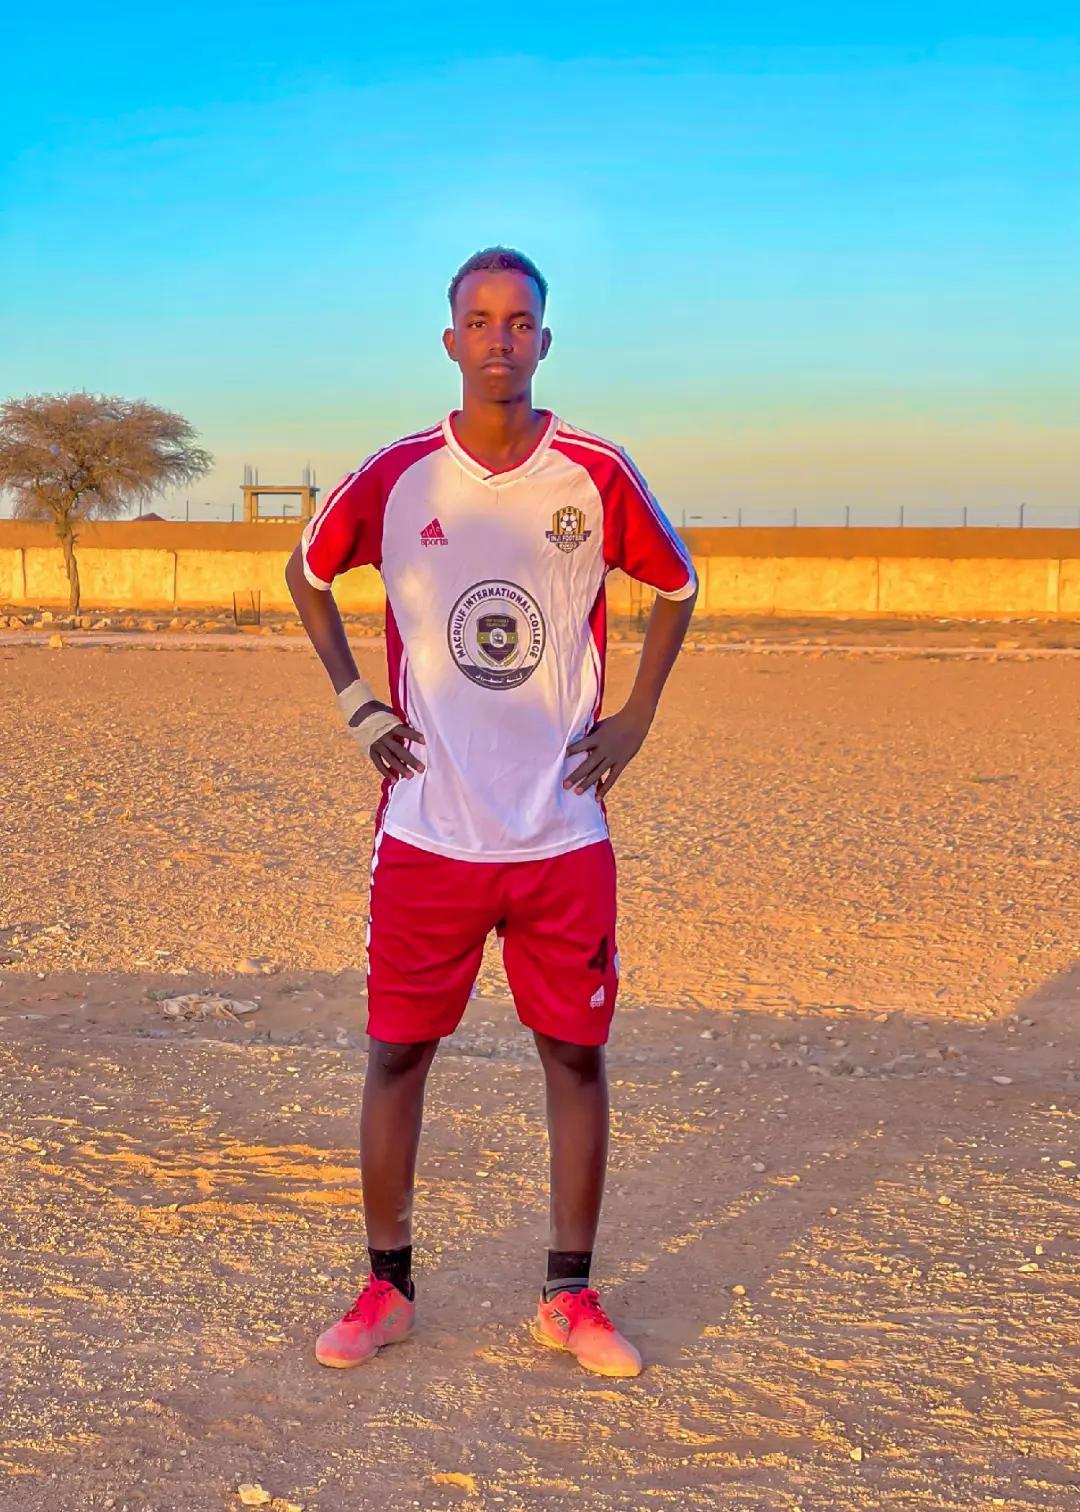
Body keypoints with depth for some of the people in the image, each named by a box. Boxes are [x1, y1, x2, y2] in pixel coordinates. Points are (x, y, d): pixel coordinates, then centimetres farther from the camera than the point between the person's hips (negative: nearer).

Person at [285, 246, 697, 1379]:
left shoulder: (598, 475, -2)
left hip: (566, 832, 0)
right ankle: (386, 1289, 24)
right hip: (427, 830, 0)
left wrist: (633, 721, 5)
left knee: (576, 1056, 6)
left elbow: (677, 585, 14)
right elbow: (306, 575, 16)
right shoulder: (395, 478, -1)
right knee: (396, 1053, 6)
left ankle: (570, 1297, 22)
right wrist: (354, 703, 6)